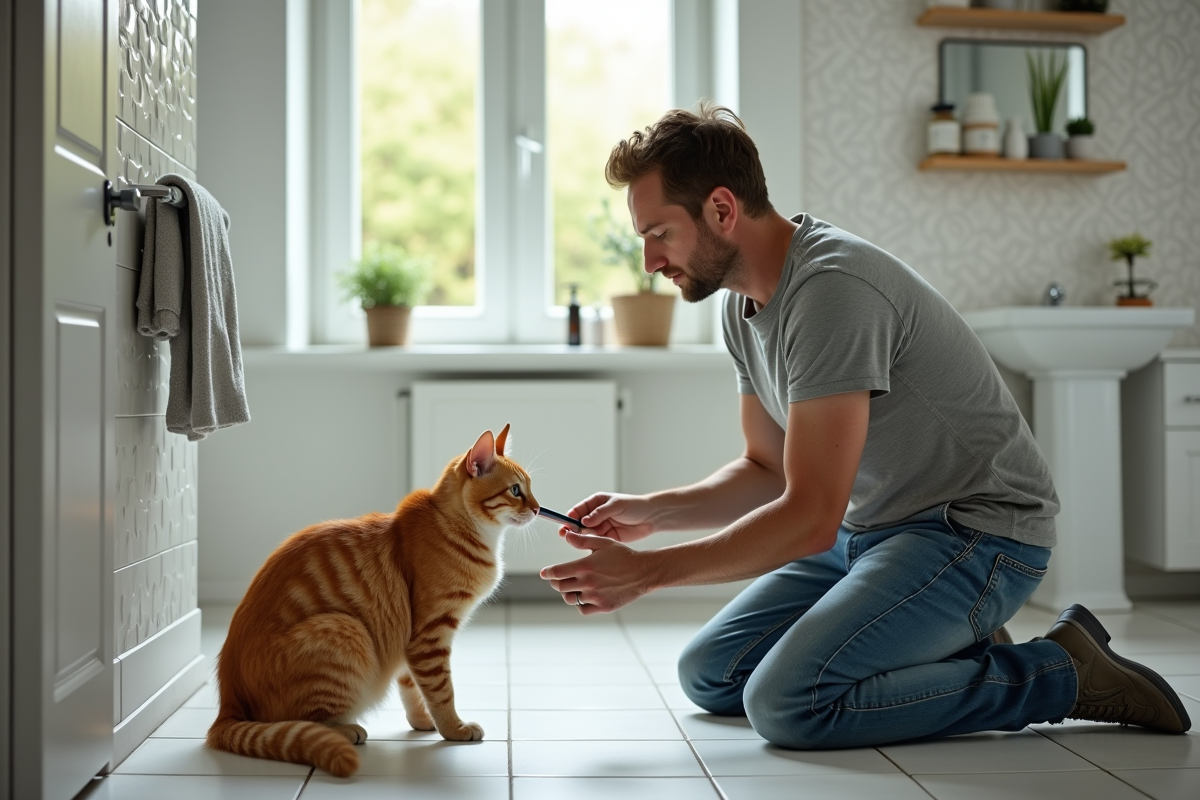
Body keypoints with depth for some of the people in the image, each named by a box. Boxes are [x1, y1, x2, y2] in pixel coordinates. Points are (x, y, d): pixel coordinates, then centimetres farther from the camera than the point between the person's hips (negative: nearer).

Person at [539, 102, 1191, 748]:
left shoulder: (832, 289, -26)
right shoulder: (745, 303, 5)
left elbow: (809, 518, -27)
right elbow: (767, 471, 13)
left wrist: (647, 572, -22)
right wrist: (650, 512, -2)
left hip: (975, 532, -9)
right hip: (868, 529, 9)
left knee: (787, 702, -25)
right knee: (708, 673, 5)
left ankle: (1058, 672, -8)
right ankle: (954, 652, 10)